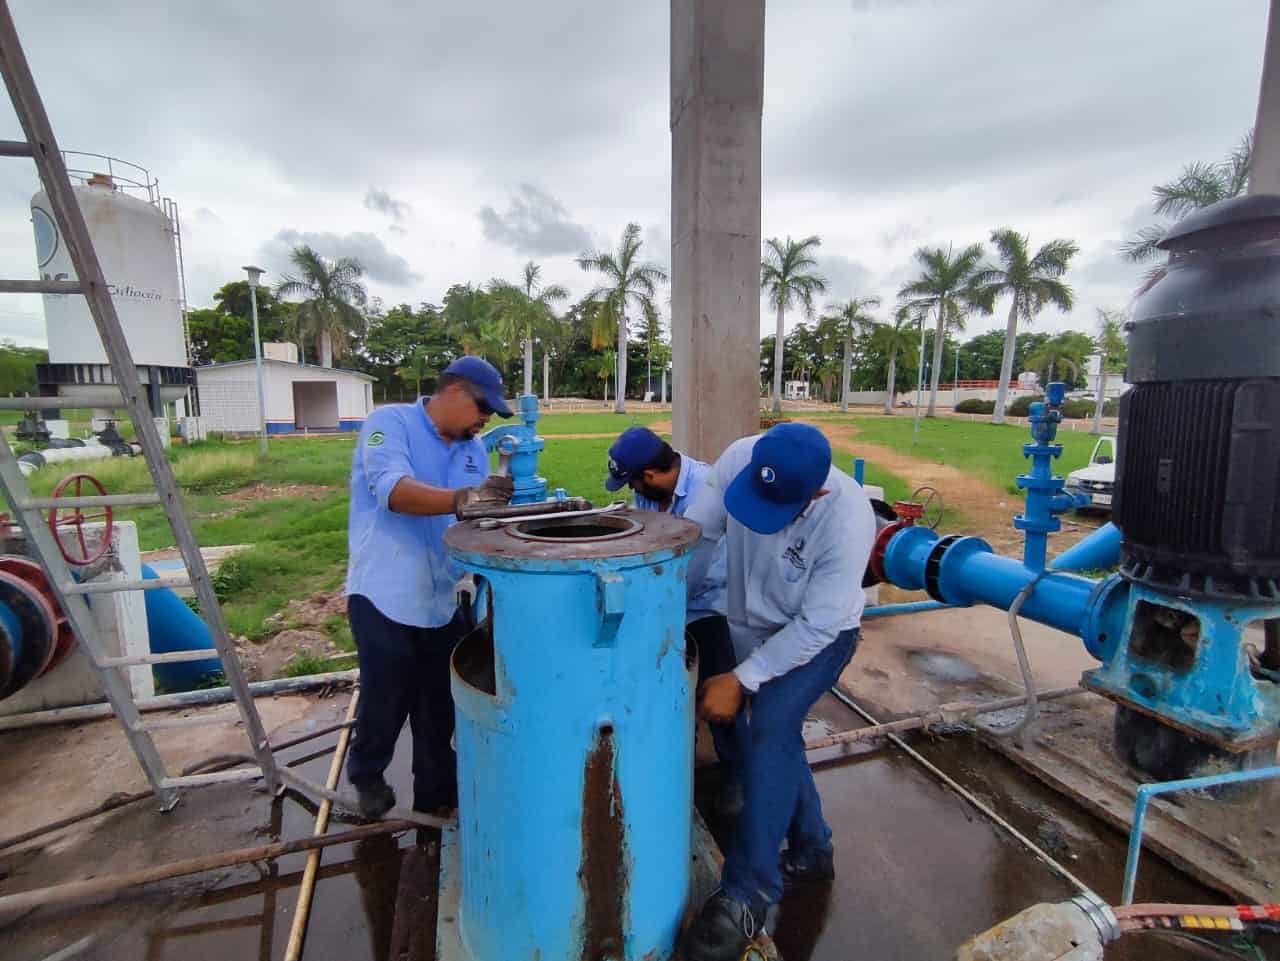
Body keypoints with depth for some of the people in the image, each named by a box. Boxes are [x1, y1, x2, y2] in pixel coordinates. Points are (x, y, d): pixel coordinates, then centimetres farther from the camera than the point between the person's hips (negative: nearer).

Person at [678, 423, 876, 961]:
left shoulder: (848, 521, -34)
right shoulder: (739, 459, -25)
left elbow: (815, 626, -28)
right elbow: (697, 534, -17)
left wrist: (740, 681, -26)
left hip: (818, 636, -5)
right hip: (752, 628, 5)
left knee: (769, 730, -24)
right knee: (765, 740, 13)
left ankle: (747, 897, -8)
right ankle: (812, 851, 37)